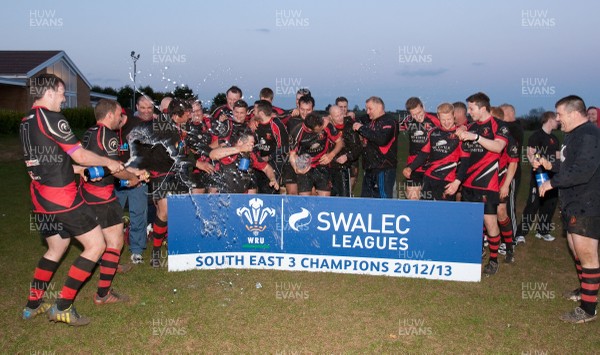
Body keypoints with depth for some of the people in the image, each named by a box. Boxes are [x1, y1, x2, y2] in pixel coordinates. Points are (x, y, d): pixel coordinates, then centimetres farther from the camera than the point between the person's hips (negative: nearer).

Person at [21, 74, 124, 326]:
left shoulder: (25, 123, 13)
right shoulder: (52, 118, -15)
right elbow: (80, 155, -14)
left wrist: (76, 169, 19)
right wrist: (109, 162, 0)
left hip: (40, 198, 9)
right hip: (62, 198, -9)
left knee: (56, 249, 24)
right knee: (96, 245, -1)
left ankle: (33, 304, 29)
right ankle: (63, 307, 0)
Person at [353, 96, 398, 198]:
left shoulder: (389, 122, -8)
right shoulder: (370, 122, 19)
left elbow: (382, 139, -25)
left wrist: (362, 129, -18)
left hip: (384, 170, -9)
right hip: (369, 168, 9)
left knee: (383, 197, -8)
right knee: (365, 197, 12)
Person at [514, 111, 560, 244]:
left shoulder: (554, 139, 17)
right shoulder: (536, 135, -6)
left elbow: (558, 157, 21)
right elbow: (530, 154, -13)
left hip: (552, 176, 8)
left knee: (550, 204, 10)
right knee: (533, 204, -10)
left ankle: (542, 231, 23)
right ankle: (521, 233, -8)